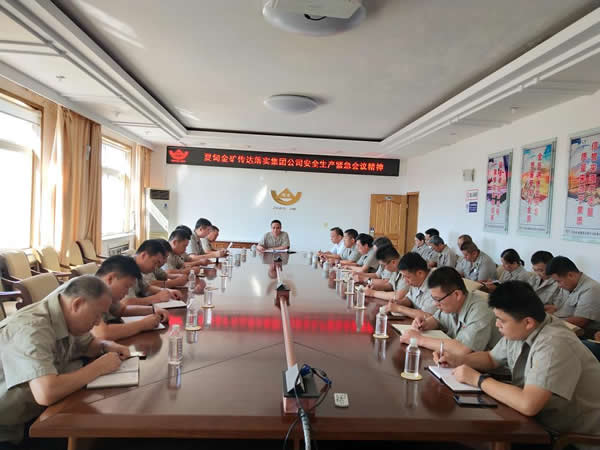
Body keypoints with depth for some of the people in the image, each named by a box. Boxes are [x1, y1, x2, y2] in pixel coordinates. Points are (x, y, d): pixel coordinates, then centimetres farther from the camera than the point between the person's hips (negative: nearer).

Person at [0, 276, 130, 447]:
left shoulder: (67, 318, -5)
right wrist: (99, 367, -28)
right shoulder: (31, 329, -31)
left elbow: (88, 344, 15)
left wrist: (107, 346, -6)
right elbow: (46, 394, -41)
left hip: (35, 414, 8)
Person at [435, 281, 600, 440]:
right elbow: (491, 358, 12)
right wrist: (457, 360, -6)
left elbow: (528, 404, -37)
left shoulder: (554, 345, -30)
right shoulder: (518, 332, -5)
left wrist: (477, 379, -25)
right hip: (540, 420, 7)